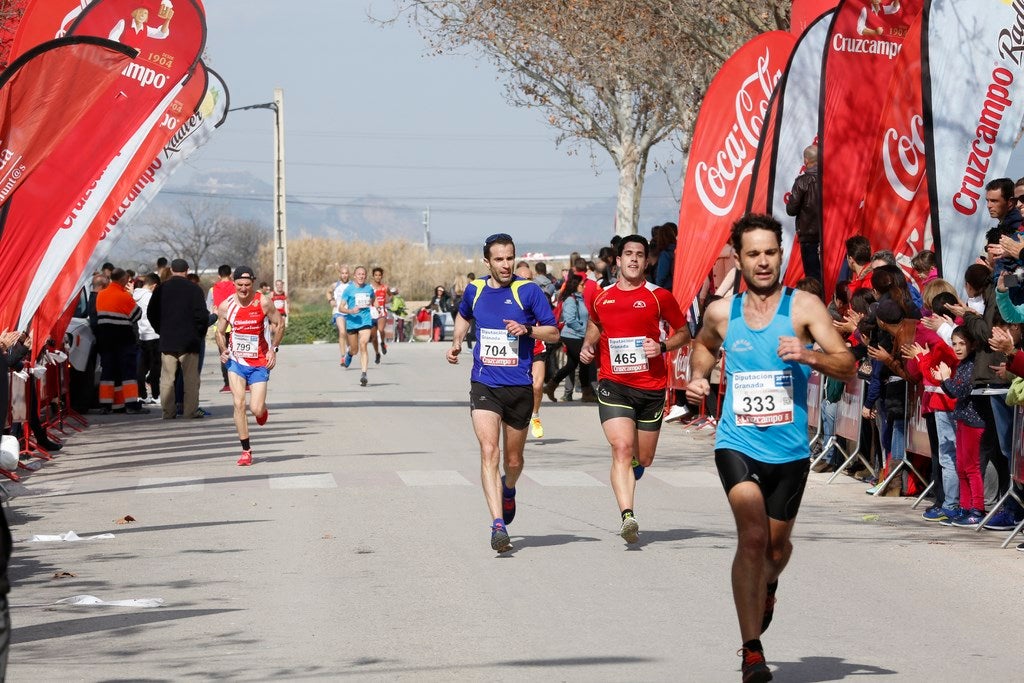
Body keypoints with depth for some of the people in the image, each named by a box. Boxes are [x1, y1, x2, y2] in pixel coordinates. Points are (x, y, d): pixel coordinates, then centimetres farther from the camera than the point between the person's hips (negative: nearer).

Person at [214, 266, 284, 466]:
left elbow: (279, 325, 1)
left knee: (256, 410, -6)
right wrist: (223, 351, -9)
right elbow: (220, 332, 8)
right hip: (236, 361, 1)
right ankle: (246, 450, 0)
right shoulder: (225, 306, -5)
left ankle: (263, 409, 34)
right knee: (239, 404, -11)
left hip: (260, 363, -1)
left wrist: (273, 349, -7)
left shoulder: (263, 303, -11)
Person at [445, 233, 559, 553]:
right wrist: (456, 343, 13)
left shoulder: (528, 290, -5)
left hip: (519, 386, -1)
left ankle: (508, 491, 50)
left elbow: (554, 333, -2)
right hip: (484, 385, 1)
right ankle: (498, 525, -22)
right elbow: (463, 316, 29)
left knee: (513, 459, 14)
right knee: (489, 452, -17)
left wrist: (527, 329, -19)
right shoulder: (474, 290, 5)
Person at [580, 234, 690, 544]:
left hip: (651, 387, 0)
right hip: (613, 385, 0)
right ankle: (627, 517, -26)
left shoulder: (659, 296, 0)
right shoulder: (600, 297, 7)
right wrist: (587, 345, 7)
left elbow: (684, 332, 8)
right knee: (621, 448, -20)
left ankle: (632, 466, 50)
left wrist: (662, 347, -10)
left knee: (643, 459, 11)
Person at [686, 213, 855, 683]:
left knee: (777, 545, 15)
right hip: (737, 444, 0)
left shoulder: (803, 306, -4)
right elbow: (703, 344, 28)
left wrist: (808, 355, -28)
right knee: (752, 534, -20)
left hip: (789, 449, 0)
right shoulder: (721, 312, 3)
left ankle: (767, 584, 54)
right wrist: (698, 377, 10)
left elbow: (848, 366, -11)